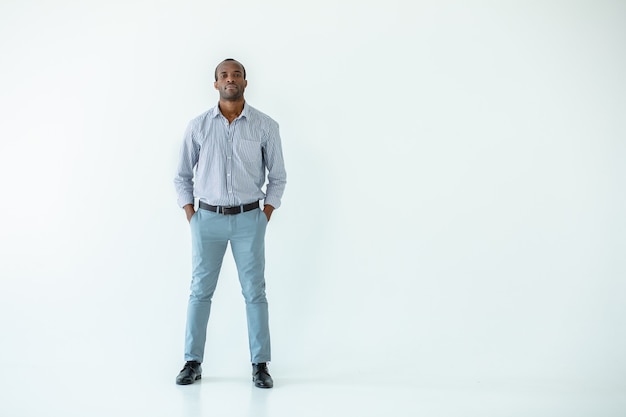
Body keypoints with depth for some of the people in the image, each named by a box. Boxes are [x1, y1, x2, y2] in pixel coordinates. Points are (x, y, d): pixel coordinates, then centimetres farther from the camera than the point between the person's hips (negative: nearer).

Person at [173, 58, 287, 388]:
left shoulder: (265, 126, -2)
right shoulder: (198, 126, 1)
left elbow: (278, 177, 6)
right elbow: (182, 176, 8)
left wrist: (265, 217, -1)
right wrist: (191, 218, 1)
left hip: (248, 219, -1)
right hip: (208, 219, 1)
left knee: (254, 292, 1)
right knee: (200, 290, 4)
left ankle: (260, 365, 10)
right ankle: (193, 362, 14)